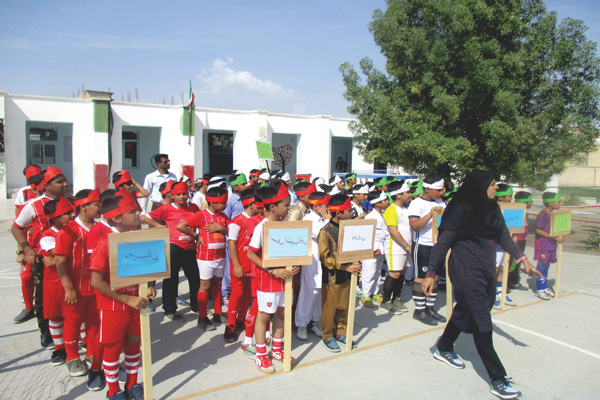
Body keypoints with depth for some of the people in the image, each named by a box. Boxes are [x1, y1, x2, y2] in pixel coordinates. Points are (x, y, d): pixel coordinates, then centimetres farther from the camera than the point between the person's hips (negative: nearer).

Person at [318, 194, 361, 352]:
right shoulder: (325, 232, -17)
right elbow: (324, 257, -19)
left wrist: (354, 263, -5)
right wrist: (345, 267, -22)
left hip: (346, 276, 6)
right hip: (331, 277, -6)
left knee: (344, 306, 16)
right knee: (329, 308, 7)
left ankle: (341, 333, 33)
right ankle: (328, 336, 24)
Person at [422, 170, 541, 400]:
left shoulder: (491, 209, 7)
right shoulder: (461, 210, -16)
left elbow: (503, 235, 17)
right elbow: (443, 242, -17)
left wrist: (522, 258, 10)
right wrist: (431, 274, -20)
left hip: (487, 270, 9)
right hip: (466, 271, -8)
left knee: (465, 311, 20)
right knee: (481, 321, -5)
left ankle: (444, 348, 40)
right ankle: (497, 380, 3)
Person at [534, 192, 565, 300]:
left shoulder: (552, 214, 11)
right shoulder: (543, 214, -16)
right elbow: (538, 230, -20)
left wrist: (559, 237, 0)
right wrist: (554, 237, -21)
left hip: (551, 244, 9)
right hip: (543, 245, -8)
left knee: (546, 265, 15)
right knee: (542, 265, -2)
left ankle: (544, 288, 25)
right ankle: (539, 289, 7)